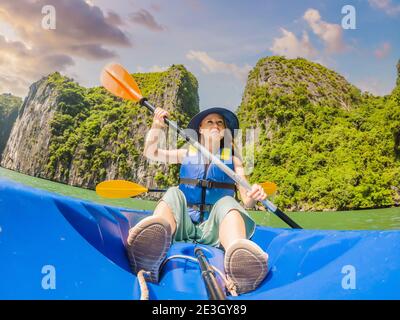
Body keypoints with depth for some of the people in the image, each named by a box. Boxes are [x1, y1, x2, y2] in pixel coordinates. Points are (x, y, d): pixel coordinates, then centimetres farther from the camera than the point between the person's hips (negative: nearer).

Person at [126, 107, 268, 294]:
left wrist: (253, 197, -23)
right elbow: (151, 153, 10)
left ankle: (238, 257, -62)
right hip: (183, 225, 1)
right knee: (174, 193, -23)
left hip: (213, 228, -1)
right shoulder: (187, 154, 16)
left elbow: (246, 202, 1)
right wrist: (156, 126, -6)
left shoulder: (233, 160, 11)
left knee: (227, 202, -27)